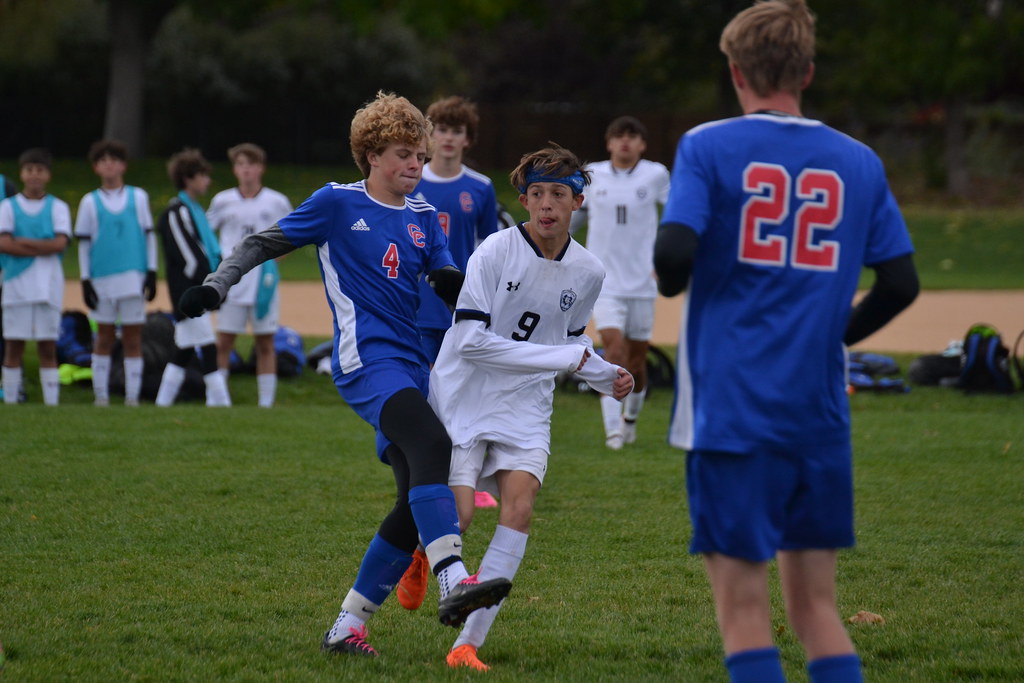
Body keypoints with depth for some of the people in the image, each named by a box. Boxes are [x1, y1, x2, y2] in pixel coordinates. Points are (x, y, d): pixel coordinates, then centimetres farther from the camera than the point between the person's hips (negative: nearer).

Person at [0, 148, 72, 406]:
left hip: (49, 286, 0)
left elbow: (60, 243, -8)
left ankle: (52, 401, 1)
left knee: (47, 346, 1)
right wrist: (44, 248, -9)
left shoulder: (58, 207, 7)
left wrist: (22, 242, -10)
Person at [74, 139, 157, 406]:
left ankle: (132, 396, 3)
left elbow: (149, 235, 10)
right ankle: (101, 396, 9)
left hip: (134, 278, 0)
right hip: (102, 280, 0)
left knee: (133, 338, 0)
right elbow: (83, 243, 7)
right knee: (104, 337, 4)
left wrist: (151, 273, 3)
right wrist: (85, 281, 0)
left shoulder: (138, 197, 8)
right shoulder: (90, 202, 7)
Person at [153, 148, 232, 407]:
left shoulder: (195, 210, 18)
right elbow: (188, 257, -17)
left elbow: (209, 249, 19)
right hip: (188, 295, -10)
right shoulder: (176, 212, -13)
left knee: (184, 351, 12)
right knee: (208, 349, -10)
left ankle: (163, 403, 16)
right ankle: (220, 401, -10)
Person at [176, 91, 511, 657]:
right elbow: (264, 243, 10)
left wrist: (454, 284, -8)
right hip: (367, 359, -7)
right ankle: (453, 581, -47)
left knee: (416, 509, 1)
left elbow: (449, 283, 16)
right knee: (432, 444, -32)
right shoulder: (337, 203, 3)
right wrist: (215, 285, -2)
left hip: (409, 365, 7)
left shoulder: (423, 217, 18)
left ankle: (347, 627, 9)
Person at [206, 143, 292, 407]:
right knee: (223, 343, 0)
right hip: (231, 283, 0)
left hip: (264, 283, 0)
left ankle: (266, 403, 7)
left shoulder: (277, 202, 2)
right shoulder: (222, 201, 3)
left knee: (265, 344, 3)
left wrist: (275, 255, -1)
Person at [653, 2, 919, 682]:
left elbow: (675, 252, -15)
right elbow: (901, 283, 7)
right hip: (820, 414, 4)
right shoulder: (858, 162, 7)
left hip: (732, 406, -4)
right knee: (815, 603, 12)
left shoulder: (708, 147, -3)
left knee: (743, 603, 0)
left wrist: (668, 281, 7)